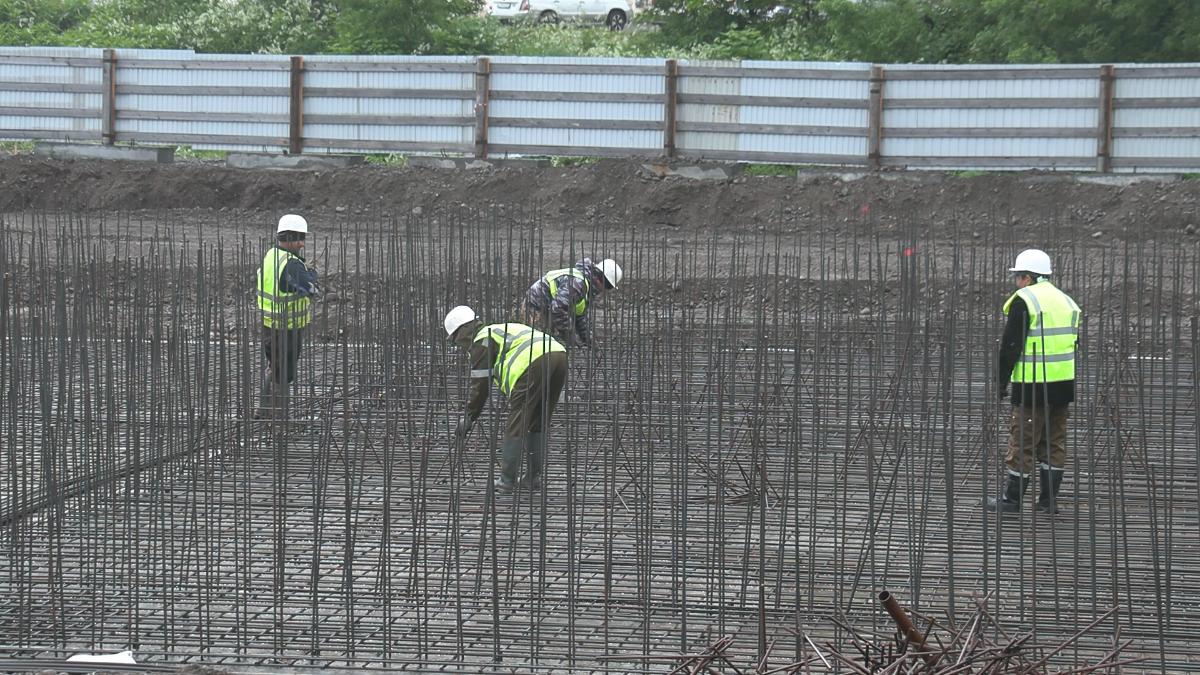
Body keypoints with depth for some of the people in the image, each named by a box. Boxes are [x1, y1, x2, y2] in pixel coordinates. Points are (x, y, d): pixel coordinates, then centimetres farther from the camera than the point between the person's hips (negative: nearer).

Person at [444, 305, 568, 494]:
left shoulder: (481, 341, 11)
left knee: (515, 426, 2)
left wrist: (468, 418, 18)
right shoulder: (503, 330, 38)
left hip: (533, 364, -9)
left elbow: (480, 385, 8)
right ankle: (533, 478, 23)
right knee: (538, 425, 19)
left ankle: (507, 481, 6)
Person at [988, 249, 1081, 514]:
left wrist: (1001, 382, -6)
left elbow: (1011, 346, -12)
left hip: (1033, 383, -7)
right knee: (1054, 441, 11)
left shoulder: (1024, 301, -10)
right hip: (1063, 383, 7)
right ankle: (1049, 499, 12)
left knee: (1023, 441, -1)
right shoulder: (1066, 301, 15)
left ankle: (1012, 498, 4)